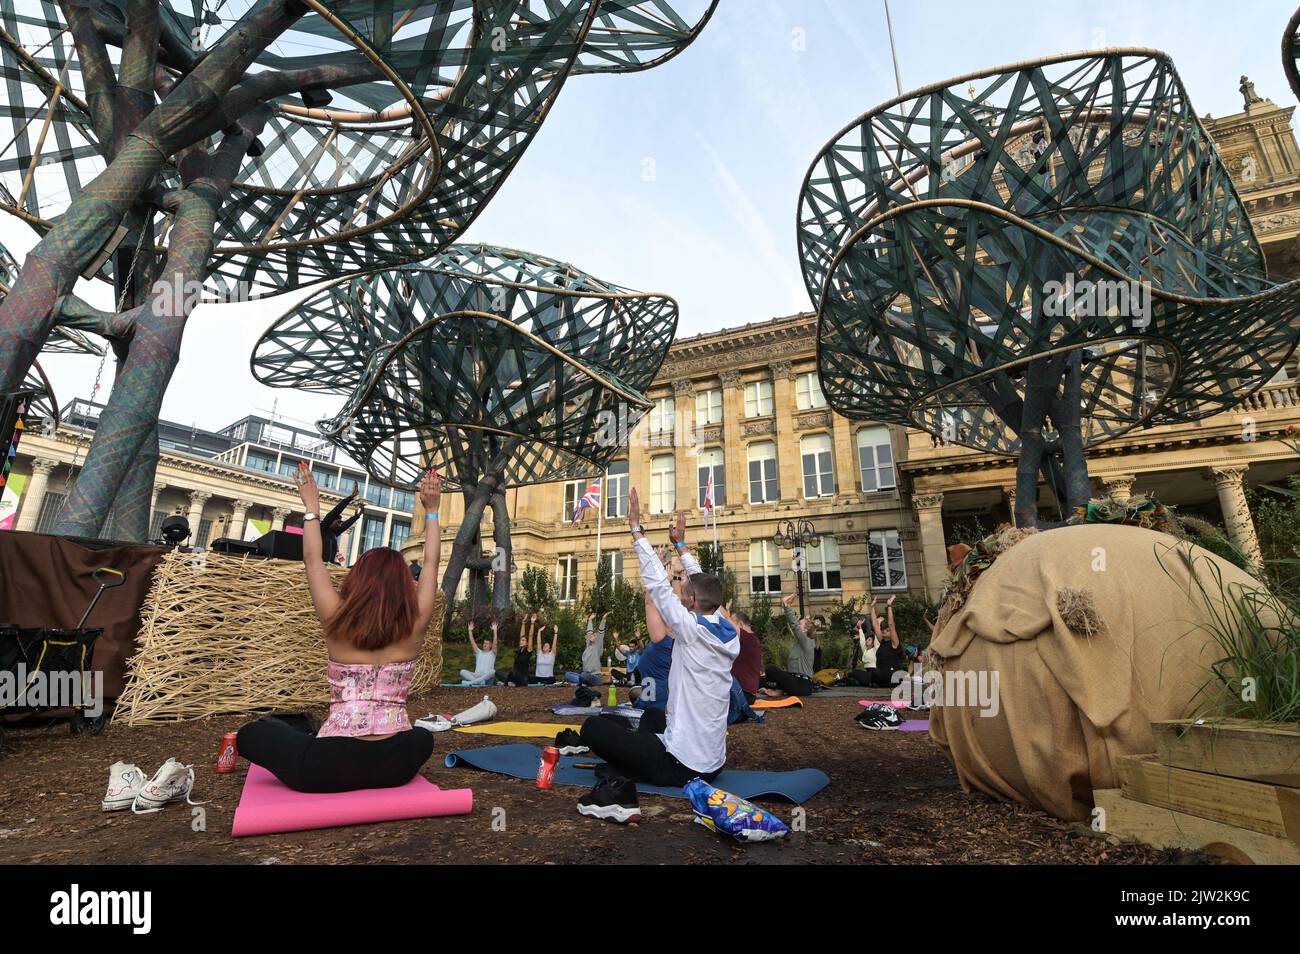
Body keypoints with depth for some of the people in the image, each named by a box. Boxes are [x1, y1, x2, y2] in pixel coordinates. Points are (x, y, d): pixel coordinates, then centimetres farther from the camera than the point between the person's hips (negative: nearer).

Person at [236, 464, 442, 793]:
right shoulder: (414, 627, -3)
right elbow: (431, 563, 9)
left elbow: (313, 561, 9)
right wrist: (431, 511, 15)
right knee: (423, 739, 35)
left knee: (252, 733, 23)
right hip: (396, 765, 1)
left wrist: (312, 507, 18)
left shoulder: (339, 622, -5)